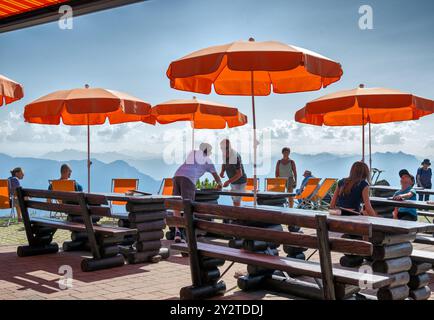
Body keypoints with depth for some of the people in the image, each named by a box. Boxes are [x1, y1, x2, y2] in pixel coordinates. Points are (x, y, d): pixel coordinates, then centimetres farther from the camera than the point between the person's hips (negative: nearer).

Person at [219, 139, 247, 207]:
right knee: (234, 200, 15)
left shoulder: (235, 157, -29)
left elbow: (239, 174, -30)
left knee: (236, 202, -8)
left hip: (240, 182, -8)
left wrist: (228, 182, -34)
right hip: (233, 182, 8)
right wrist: (222, 171, -5)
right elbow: (224, 164, 17)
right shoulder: (225, 155, -4)